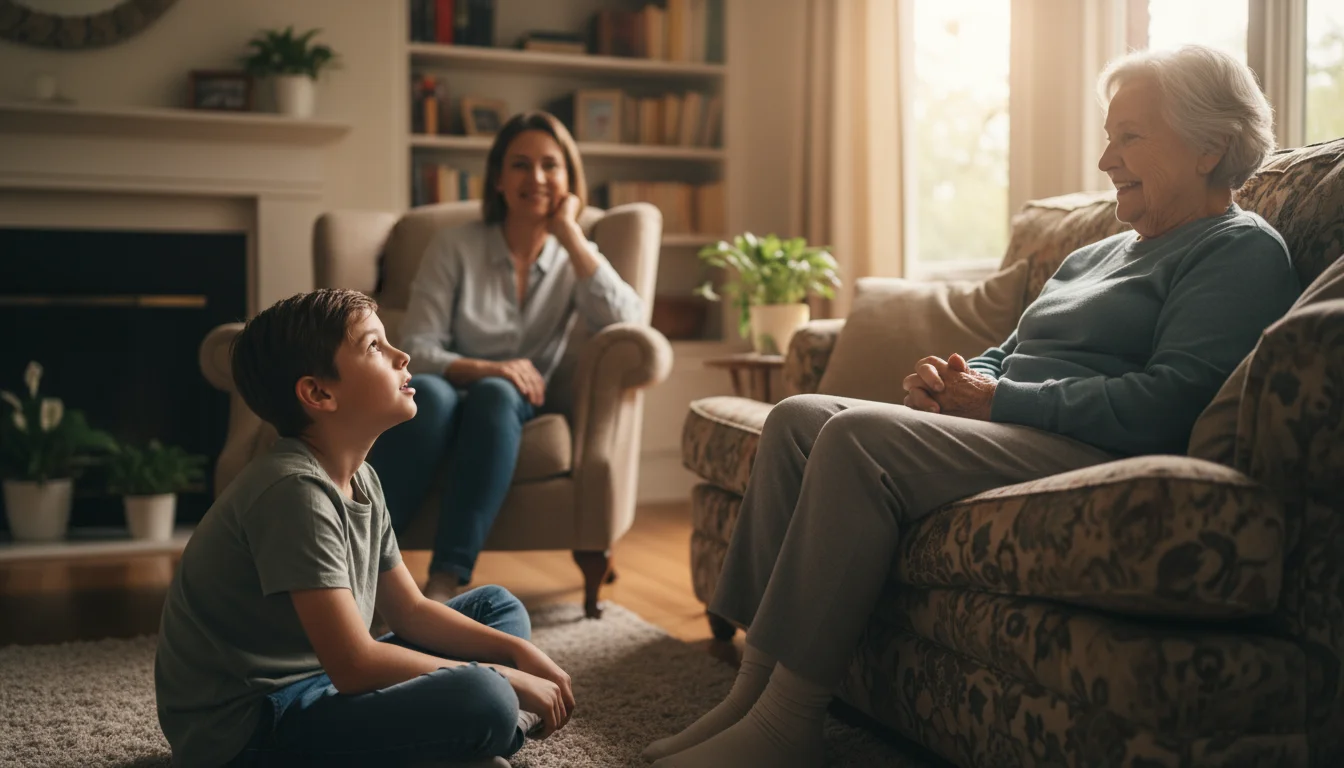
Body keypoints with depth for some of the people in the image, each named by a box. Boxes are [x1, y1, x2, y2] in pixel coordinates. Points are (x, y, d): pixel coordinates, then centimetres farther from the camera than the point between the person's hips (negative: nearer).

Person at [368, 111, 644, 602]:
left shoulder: (575, 258, 9)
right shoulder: (455, 247, 2)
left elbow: (626, 321, -12)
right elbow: (417, 350, -5)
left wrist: (570, 233, -12)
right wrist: (485, 368, -24)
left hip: (512, 412, 1)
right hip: (446, 400, -1)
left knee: (493, 396, -35)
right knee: (428, 393, -36)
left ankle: (447, 580, -42)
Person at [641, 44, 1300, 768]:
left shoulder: (1242, 250, -2)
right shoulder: (1095, 255, 27)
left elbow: (1171, 399, -17)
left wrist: (997, 400, -15)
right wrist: (957, 379, 3)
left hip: (1099, 459, -10)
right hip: (1005, 432, 10)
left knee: (857, 436, -29)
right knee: (798, 418, -7)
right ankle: (754, 684, -12)